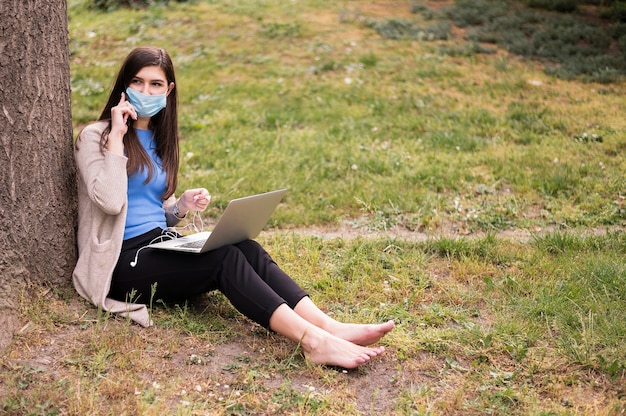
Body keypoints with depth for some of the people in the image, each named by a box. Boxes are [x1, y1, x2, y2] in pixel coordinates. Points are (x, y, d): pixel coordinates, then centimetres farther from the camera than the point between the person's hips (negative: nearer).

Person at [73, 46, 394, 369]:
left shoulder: (158, 139, 18)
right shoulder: (96, 136, -3)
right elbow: (109, 201, -19)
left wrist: (182, 205, 1)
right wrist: (116, 138, -16)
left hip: (160, 246, 6)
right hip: (124, 261, -6)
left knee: (247, 248, -22)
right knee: (225, 258, -29)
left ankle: (330, 327, -36)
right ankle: (314, 342, -41)